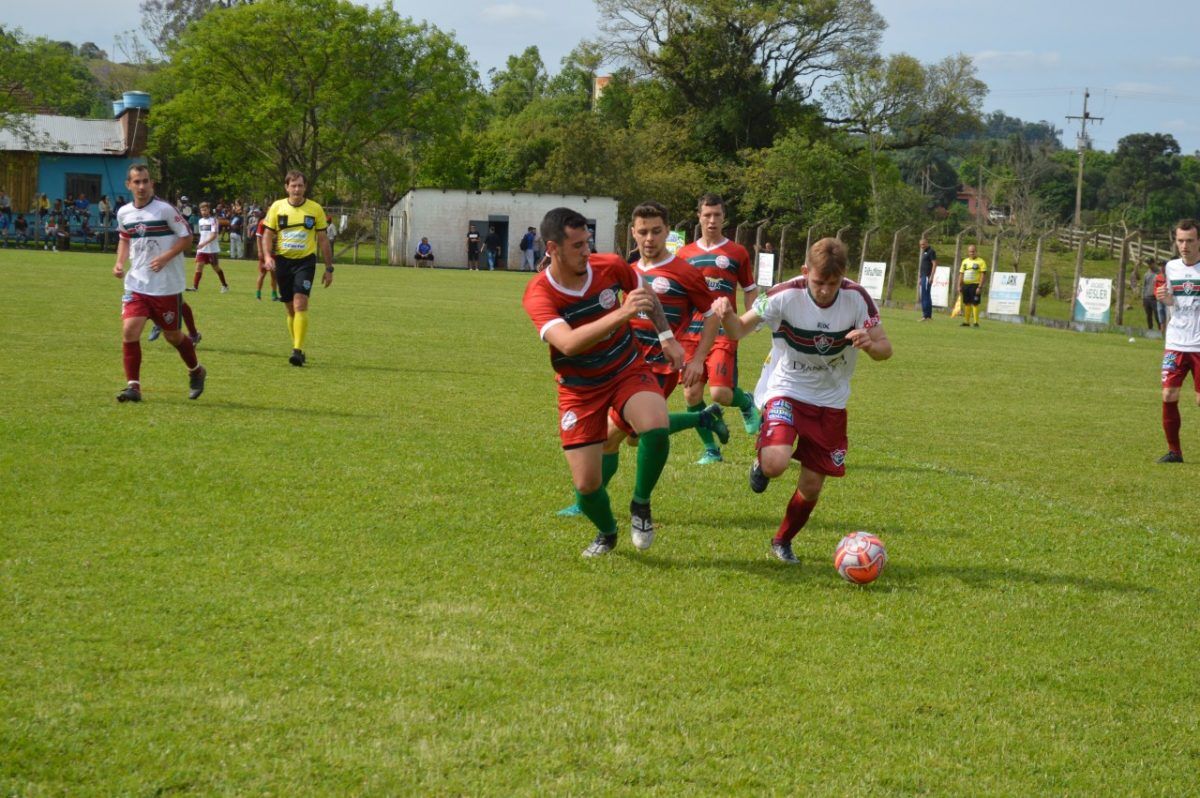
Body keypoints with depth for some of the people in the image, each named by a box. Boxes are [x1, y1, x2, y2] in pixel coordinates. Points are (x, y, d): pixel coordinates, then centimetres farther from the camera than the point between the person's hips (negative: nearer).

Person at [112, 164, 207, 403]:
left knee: (172, 335, 9)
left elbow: (186, 237, -8)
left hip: (167, 286, -3)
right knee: (129, 331, -13)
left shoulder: (165, 210, -12)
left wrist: (165, 257, -20)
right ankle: (133, 386, -5)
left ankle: (196, 371, 36)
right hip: (136, 284, 4)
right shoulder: (124, 213, 4)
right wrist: (120, 262, 5)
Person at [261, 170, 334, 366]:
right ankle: (298, 349, 19)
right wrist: (267, 256, -10)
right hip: (282, 260, 2)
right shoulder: (277, 207, 4)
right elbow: (268, 234, 8)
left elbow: (323, 240, 6)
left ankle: (297, 350, -21)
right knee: (290, 309, 7)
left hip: (305, 261, -2)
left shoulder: (315, 209, 1)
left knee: (300, 304, -18)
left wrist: (329, 268, 5)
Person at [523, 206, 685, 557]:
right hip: (579, 389, -1)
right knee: (586, 484, -4)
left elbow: (646, 295, 12)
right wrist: (622, 313, -50)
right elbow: (569, 343, -42)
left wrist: (667, 336, 7)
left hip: (628, 371, 1)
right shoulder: (538, 294, -24)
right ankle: (606, 533, 33)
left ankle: (641, 506, -4)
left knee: (656, 428, -31)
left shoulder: (610, 267, -13)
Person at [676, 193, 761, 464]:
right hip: (690, 332, 3)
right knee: (691, 394, -4)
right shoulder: (685, 253, 12)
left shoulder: (737, 253, 6)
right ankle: (710, 449, 13)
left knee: (720, 393, -16)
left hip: (724, 333, -3)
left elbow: (750, 289, 11)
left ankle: (746, 402, 21)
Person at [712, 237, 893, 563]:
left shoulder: (857, 298, -15)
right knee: (776, 464, -28)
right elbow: (739, 331, -12)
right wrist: (727, 316, -36)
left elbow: (885, 349, -9)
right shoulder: (785, 296, -20)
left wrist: (870, 344, -33)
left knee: (812, 484, 5)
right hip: (786, 390, -2)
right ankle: (762, 463, 12)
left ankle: (783, 542, 34)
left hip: (830, 401, 3)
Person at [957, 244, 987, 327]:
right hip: (966, 285, 6)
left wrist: (980, 287, -16)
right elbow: (961, 274, 17)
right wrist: (959, 286, 9)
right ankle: (966, 322, 15)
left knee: (975, 304, -8)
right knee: (966, 304, 9)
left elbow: (983, 275, -8)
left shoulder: (980, 262, -3)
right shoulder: (965, 261, 14)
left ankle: (976, 322, -5)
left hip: (975, 285, -6)